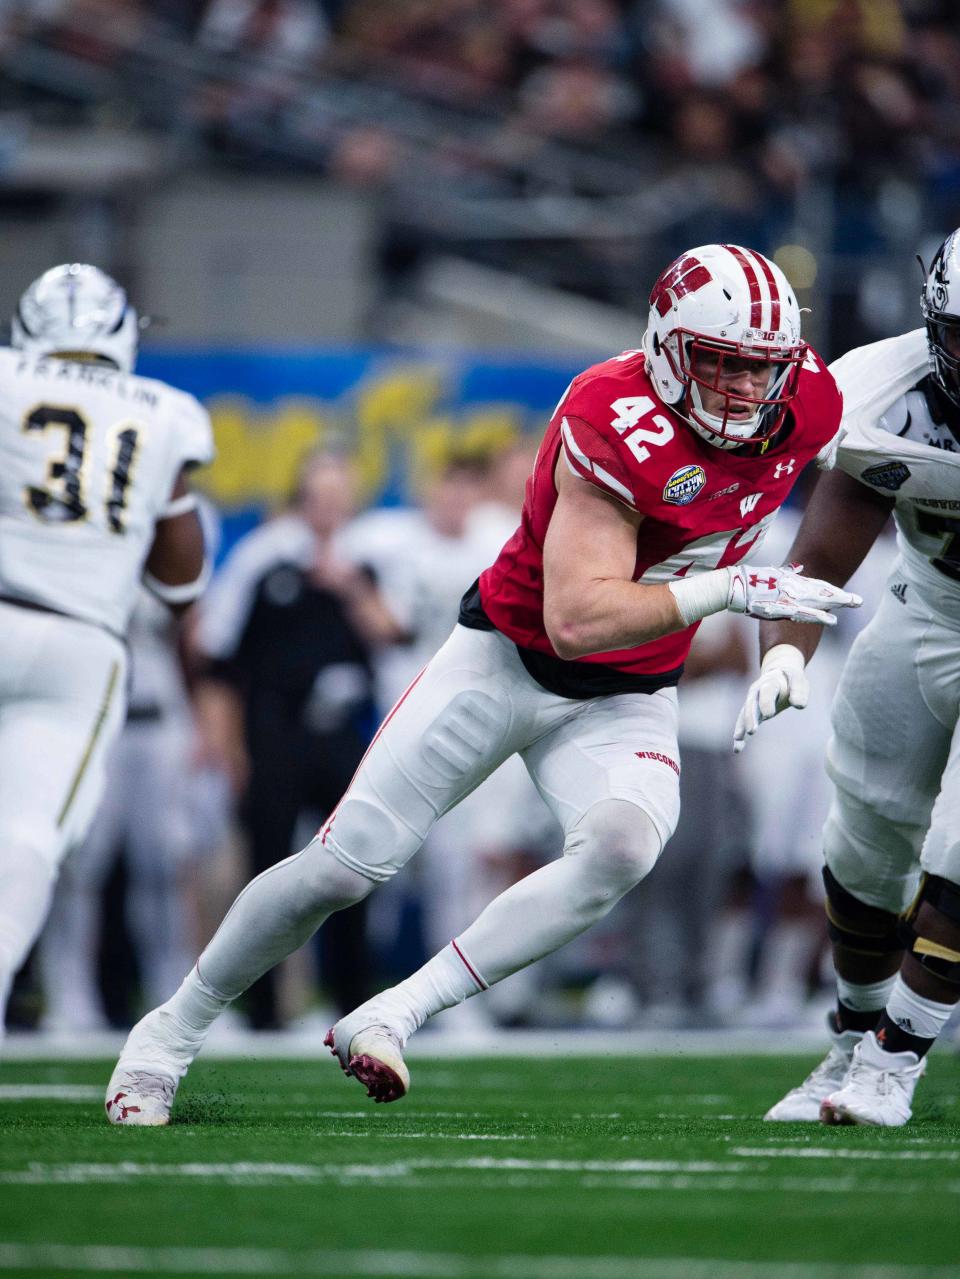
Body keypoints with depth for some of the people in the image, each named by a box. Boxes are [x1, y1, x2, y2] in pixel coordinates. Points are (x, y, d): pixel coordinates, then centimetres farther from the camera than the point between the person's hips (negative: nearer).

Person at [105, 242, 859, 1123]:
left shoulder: (803, 408, -12)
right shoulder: (616, 425, -29)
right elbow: (576, 620, -35)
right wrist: (727, 589, -37)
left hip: (626, 702, 4)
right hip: (509, 659, -4)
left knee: (622, 847, -29)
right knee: (344, 866, -4)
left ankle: (391, 1018, -23)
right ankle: (172, 1031, 18)